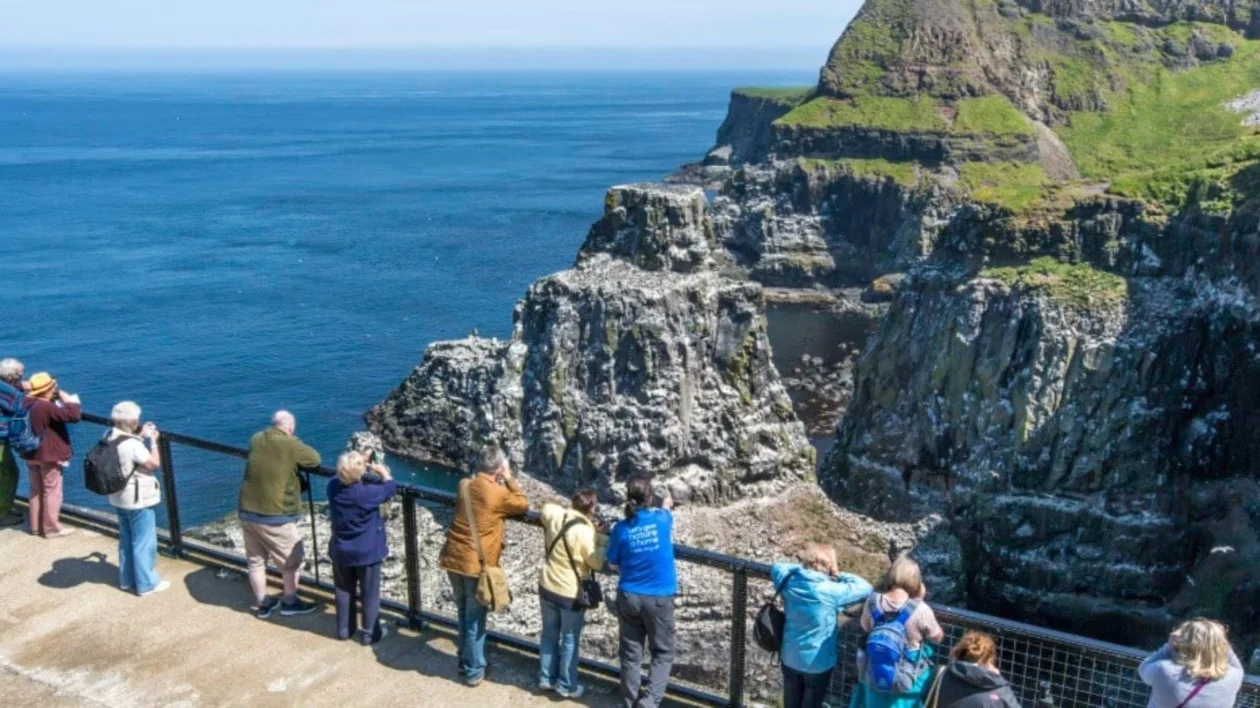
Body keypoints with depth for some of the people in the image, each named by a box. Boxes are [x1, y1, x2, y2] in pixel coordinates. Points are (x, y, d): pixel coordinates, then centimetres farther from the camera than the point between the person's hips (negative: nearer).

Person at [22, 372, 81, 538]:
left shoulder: (29, 404, 5)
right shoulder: (47, 407, -23)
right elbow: (73, 416, -29)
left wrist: (58, 401, 11)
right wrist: (70, 400, -14)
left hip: (32, 455, 9)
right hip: (49, 456, -9)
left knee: (36, 491, 17)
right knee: (51, 492, 0)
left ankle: (36, 526, 25)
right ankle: (51, 528, 5)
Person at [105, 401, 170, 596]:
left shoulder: (109, 437, -1)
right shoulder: (132, 444, -28)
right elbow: (154, 464, -20)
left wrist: (140, 436, 10)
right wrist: (153, 441, -11)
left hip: (118, 498, 9)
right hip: (138, 500, -9)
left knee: (126, 540, 21)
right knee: (144, 543, 4)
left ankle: (127, 579, 33)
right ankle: (147, 584, 12)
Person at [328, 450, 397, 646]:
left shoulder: (333, 487, -14)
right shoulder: (369, 492, -25)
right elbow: (391, 487, -6)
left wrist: (356, 465, 9)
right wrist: (383, 471, 8)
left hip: (341, 551, 4)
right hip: (367, 552, -4)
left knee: (344, 591, 20)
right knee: (370, 594, 11)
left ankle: (344, 629, 33)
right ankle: (370, 633, 20)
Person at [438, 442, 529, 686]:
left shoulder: (464, 486, 2)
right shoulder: (498, 493, -15)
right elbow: (523, 504, 3)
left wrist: (495, 481, 17)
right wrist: (509, 479, 8)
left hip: (453, 559, 6)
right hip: (477, 565, -6)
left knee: (463, 614, 21)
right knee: (475, 620, 7)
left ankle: (464, 661, 34)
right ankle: (473, 671, 18)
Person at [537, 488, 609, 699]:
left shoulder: (554, 516, -10)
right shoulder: (586, 532, -26)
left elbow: (546, 507, 15)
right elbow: (598, 562, -16)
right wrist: (603, 538, -5)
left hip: (547, 587, 6)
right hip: (571, 594, -6)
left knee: (549, 634, 21)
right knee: (570, 640, 11)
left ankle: (546, 679, 32)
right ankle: (567, 686, 22)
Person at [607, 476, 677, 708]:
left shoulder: (621, 528, -7)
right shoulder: (662, 519, -9)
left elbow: (613, 565, 4)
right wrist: (665, 505, 39)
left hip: (628, 597, 2)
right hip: (659, 598, -2)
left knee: (630, 654, 13)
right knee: (663, 653, 11)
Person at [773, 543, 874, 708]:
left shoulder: (790, 582, -13)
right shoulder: (830, 591, -27)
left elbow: (776, 568, 10)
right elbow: (865, 588, -16)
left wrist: (802, 568, 3)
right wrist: (839, 575, -6)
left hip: (790, 659, 4)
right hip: (818, 663, -4)